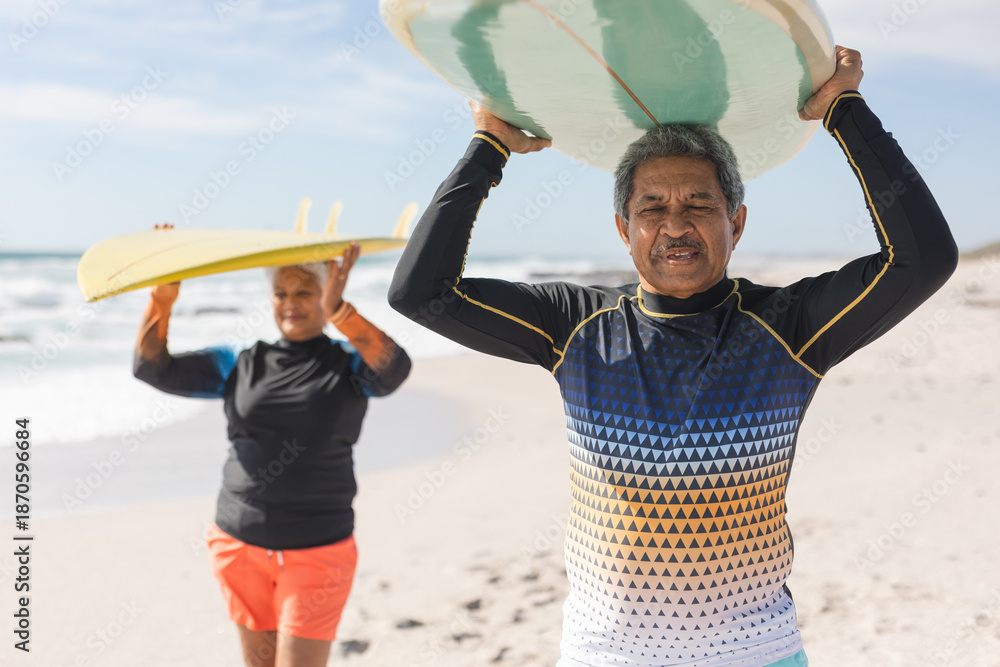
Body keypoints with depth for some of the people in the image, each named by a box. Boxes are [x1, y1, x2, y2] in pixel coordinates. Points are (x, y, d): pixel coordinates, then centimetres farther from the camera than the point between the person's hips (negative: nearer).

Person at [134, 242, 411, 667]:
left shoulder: (351, 366, -3)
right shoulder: (239, 366, 5)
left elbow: (396, 368, -26)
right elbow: (153, 368, 0)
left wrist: (338, 311, -41)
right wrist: (163, 298, -15)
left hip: (317, 550, -3)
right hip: (239, 546, 3)